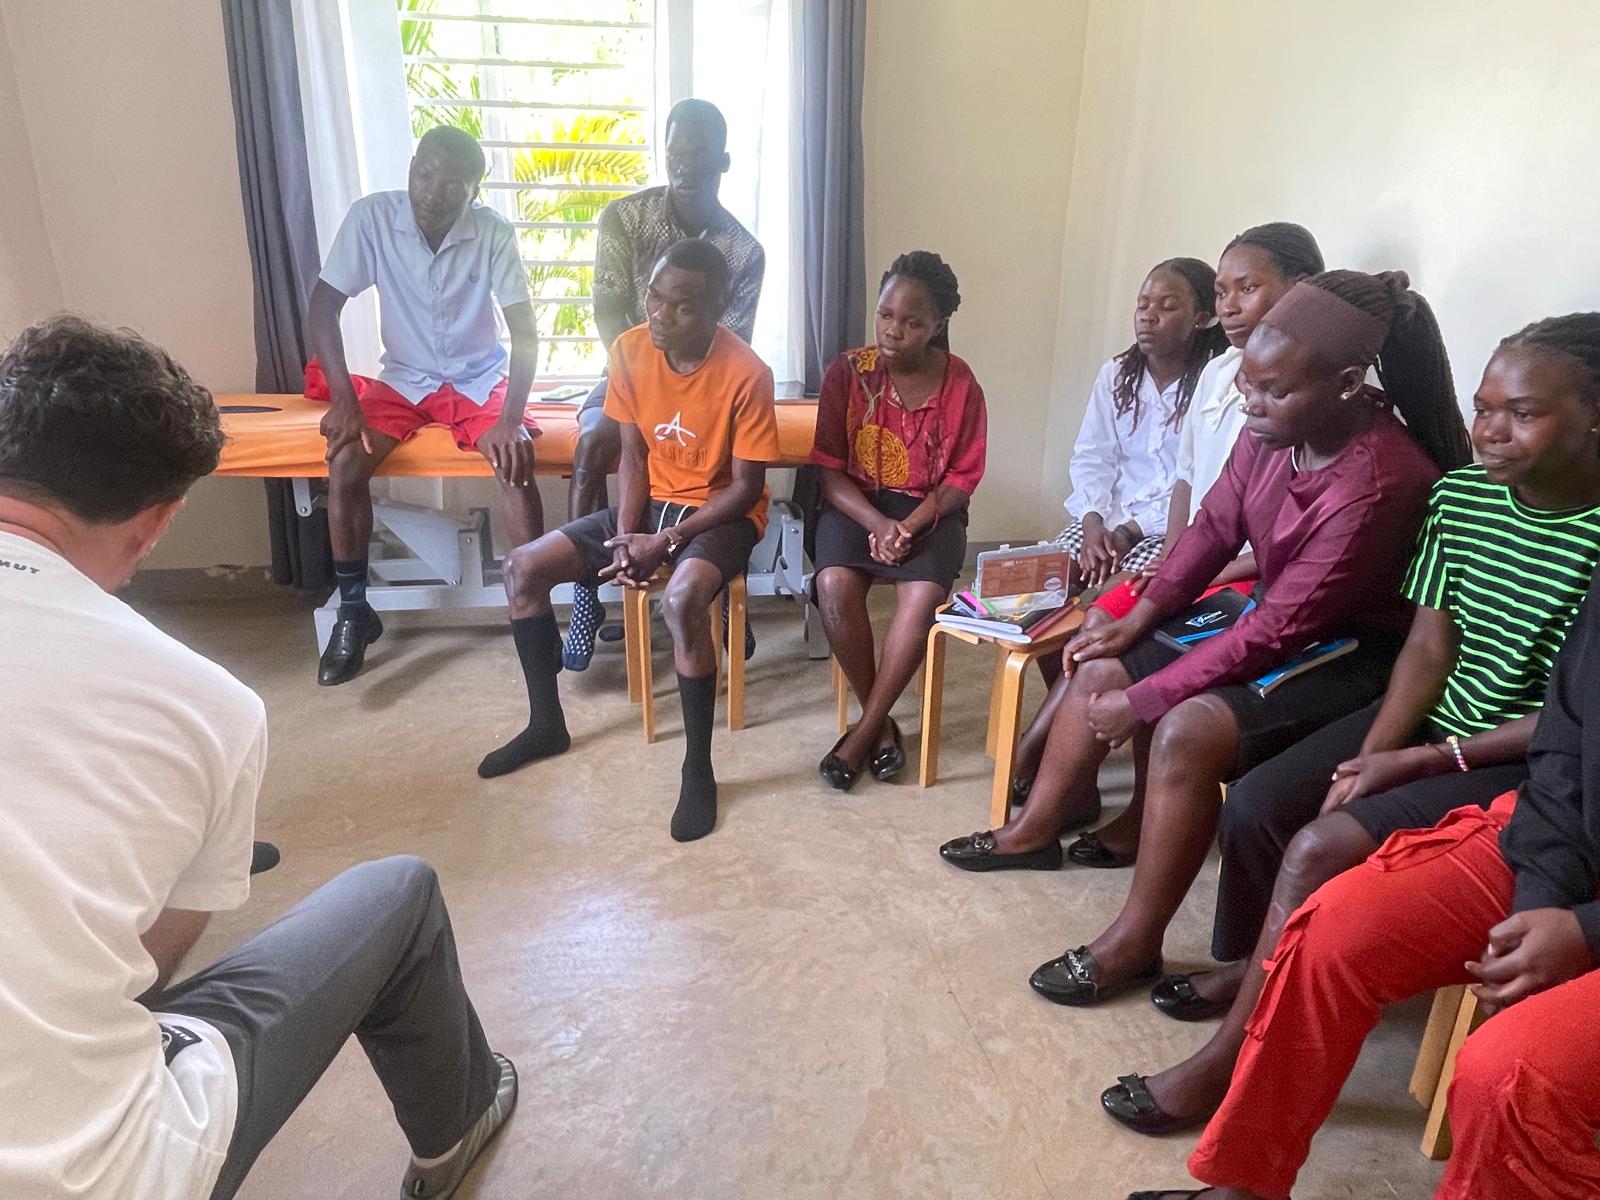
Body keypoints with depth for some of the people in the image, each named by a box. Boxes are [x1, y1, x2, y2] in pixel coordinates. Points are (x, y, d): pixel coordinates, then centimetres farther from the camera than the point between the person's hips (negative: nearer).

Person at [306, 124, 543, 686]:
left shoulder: (494, 233, -15)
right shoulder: (371, 217, -13)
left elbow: (525, 332, -17)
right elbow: (323, 306, -10)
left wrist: (510, 419, -29)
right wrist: (343, 398, -21)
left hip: (479, 381, -1)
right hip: (402, 379, 1)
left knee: (516, 462, -29)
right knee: (345, 463, -23)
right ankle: (354, 612, -6)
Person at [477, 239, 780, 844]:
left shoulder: (746, 373, -22)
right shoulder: (629, 352, -6)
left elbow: (746, 487, -17)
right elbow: (635, 455, 1)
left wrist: (667, 542, -22)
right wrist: (624, 534, -13)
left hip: (722, 513, -6)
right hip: (652, 502, 6)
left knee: (681, 600, -37)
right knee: (522, 568, -4)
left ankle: (698, 768, -19)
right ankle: (546, 723, 13)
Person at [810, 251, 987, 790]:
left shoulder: (960, 384, -5)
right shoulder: (847, 371, -5)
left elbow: (962, 476, -2)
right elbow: (829, 469, -5)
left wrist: (911, 525, -18)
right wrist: (877, 523, -21)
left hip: (930, 510, 0)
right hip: (856, 503, 1)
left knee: (924, 594, -31)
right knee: (835, 584, -31)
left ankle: (865, 730, -15)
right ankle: (880, 720, -10)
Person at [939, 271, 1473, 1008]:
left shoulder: (1377, 482, -30)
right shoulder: (1273, 429, -8)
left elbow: (1277, 630, -28)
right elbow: (1214, 528, 5)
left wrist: (1142, 700, -22)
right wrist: (1139, 618, -4)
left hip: (1353, 651, -8)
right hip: (1276, 617, 9)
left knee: (1188, 730, -31)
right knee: (1099, 669, 5)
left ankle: (1133, 945, -13)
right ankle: (1035, 832, 22)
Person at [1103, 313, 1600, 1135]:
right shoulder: (1460, 495, -2)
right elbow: (1429, 647, -1)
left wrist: (1424, 762, -18)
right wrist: (1373, 755, -14)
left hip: (1527, 761, -6)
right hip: (1432, 719, 6)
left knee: (1322, 848, -23)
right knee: (1254, 803, -9)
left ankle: (1228, 1063, -7)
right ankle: (1254, 967, 19)